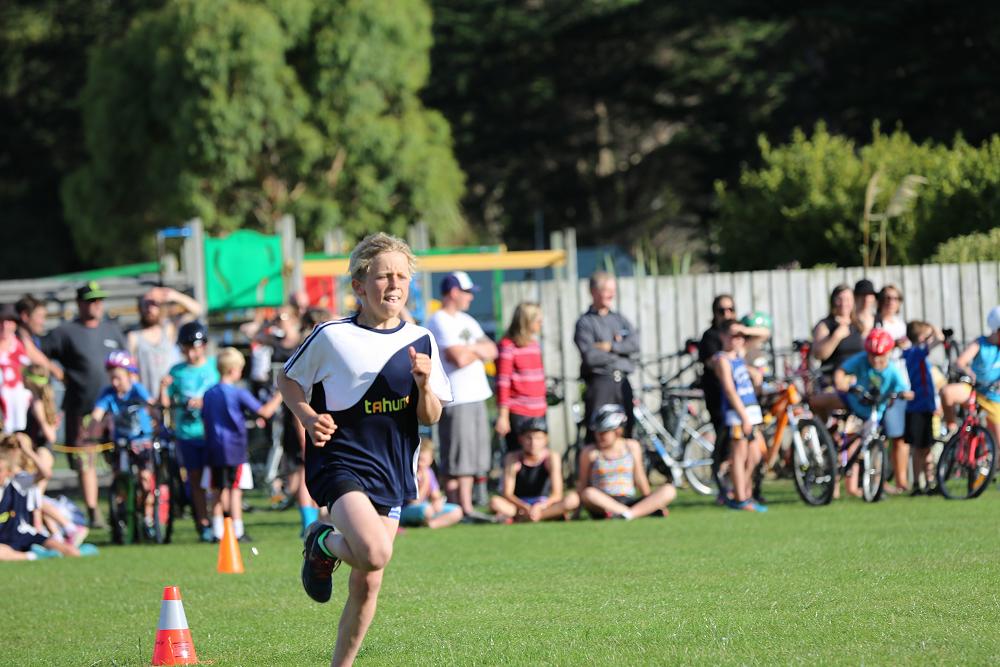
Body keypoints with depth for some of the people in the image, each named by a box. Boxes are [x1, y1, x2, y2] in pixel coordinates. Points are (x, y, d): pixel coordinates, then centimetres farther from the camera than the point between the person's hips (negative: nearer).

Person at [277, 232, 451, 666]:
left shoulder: (421, 342, 6)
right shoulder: (332, 337, -5)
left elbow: (430, 418, 9)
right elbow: (287, 380, 9)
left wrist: (424, 385, -12)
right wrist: (308, 417, -9)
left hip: (391, 472, 5)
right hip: (340, 462, -5)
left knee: (367, 585, 6)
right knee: (375, 551, -29)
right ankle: (323, 544, 4)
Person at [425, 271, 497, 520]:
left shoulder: (466, 321, 19)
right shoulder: (440, 322, -10)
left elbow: (491, 351, 13)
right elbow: (459, 359, -20)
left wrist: (472, 349, -7)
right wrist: (478, 350, 0)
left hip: (476, 396, 9)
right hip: (455, 400, -9)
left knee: (472, 458, 10)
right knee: (457, 461, -8)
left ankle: (466, 507, 14)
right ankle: (460, 510, -8)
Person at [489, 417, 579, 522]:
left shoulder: (551, 458, -8)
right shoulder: (513, 458, -9)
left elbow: (557, 495, -16)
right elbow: (507, 494, -14)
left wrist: (539, 506, -36)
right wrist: (526, 508, -31)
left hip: (544, 504, 1)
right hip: (519, 505, -1)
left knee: (573, 499, -29)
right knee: (495, 502, -30)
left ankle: (516, 517, -36)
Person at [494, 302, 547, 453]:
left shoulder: (534, 344, 15)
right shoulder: (508, 345, -6)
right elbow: (502, 383, -9)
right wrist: (502, 416, -12)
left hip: (539, 412, 7)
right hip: (518, 414, -7)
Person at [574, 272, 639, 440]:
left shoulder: (619, 319, 16)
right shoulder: (585, 322, -2)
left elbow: (634, 344, 0)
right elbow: (590, 357, -15)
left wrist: (610, 346, -12)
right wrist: (620, 349, -4)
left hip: (622, 383, 6)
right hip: (599, 383, -6)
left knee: (626, 432, 6)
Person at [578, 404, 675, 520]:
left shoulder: (632, 447, 10)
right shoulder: (590, 452, 5)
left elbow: (639, 478, 15)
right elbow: (582, 484, 6)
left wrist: (651, 503, 14)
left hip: (628, 501, 3)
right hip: (603, 505, -2)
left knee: (669, 490, -18)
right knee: (589, 494, -38)